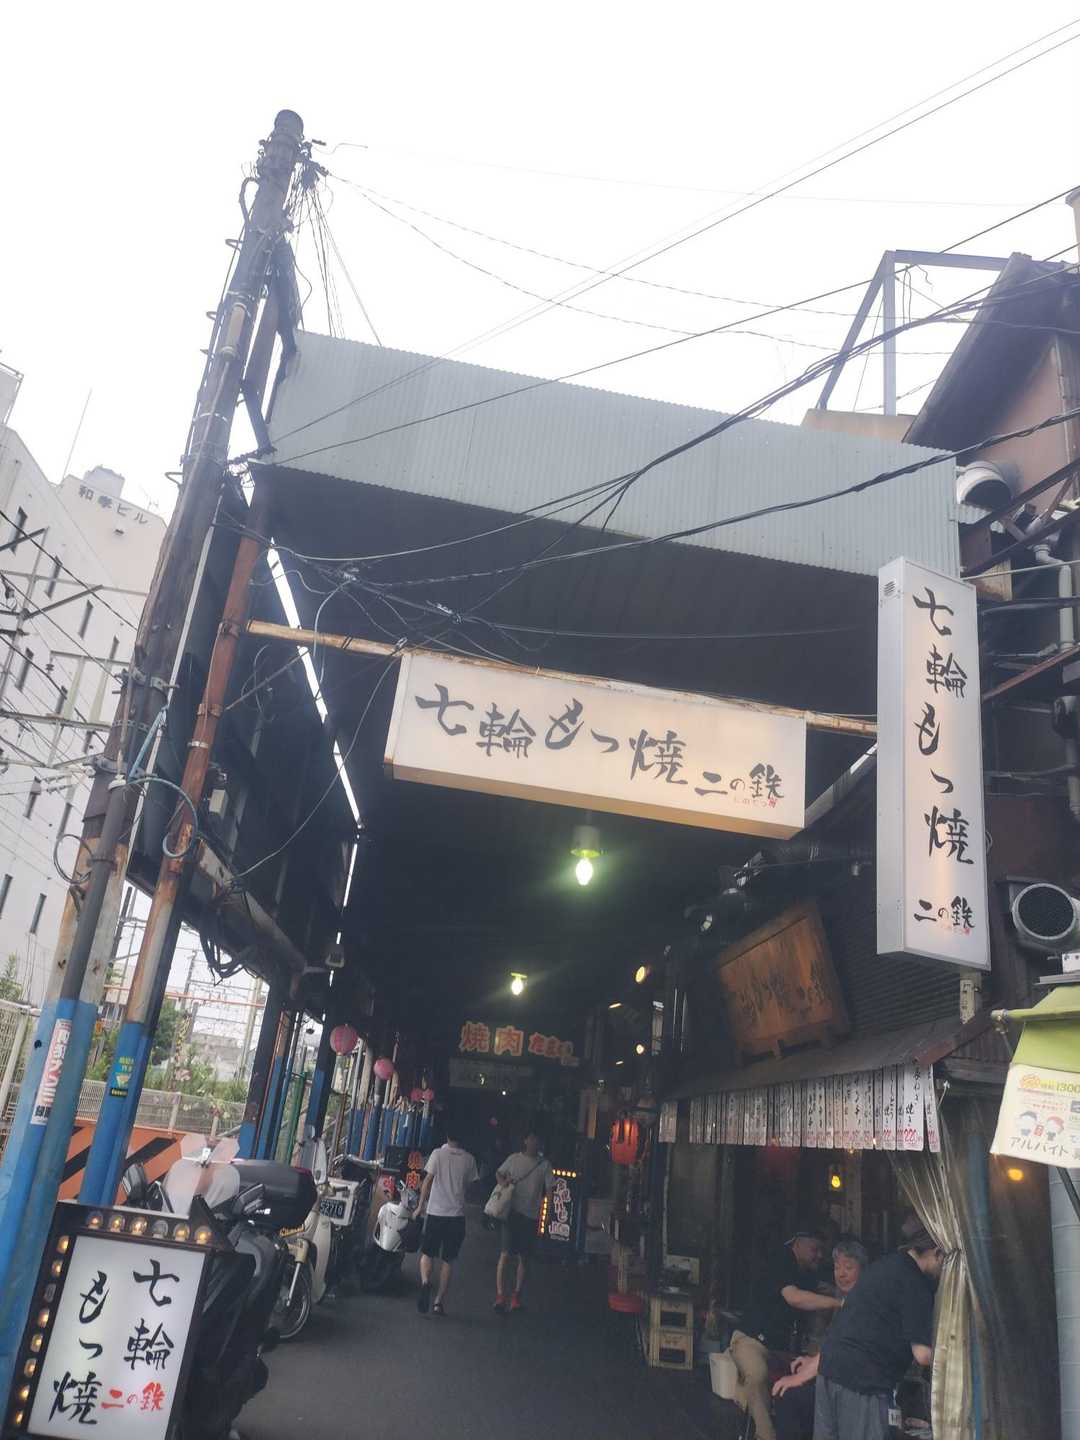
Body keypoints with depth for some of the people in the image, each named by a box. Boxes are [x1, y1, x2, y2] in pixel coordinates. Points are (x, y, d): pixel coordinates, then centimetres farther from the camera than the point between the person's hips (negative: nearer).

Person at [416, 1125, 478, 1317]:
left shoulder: (438, 1153, -5)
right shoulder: (469, 1159, 2)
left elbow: (427, 1181, -5)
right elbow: (469, 1186, 7)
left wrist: (421, 1205, 5)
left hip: (435, 1211, -1)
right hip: (457, 1214, 2)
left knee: (427, 1254, 11)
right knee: (448, 1260, 10)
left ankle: (425, 1283, -15)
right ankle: (439, 1301, 7)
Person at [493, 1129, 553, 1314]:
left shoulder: (544, 1165, 4)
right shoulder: (514, 1159, 5)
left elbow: (549, 1189, 4)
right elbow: (499, 1173, 18)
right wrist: (503, 1182, -3)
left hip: (531, 1216, 1)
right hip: (512, 1212, -1)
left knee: (523, 1258, 8)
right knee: (505, 1255, -9)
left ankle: (516, 1296, 18)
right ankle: (500, 1296, -7)